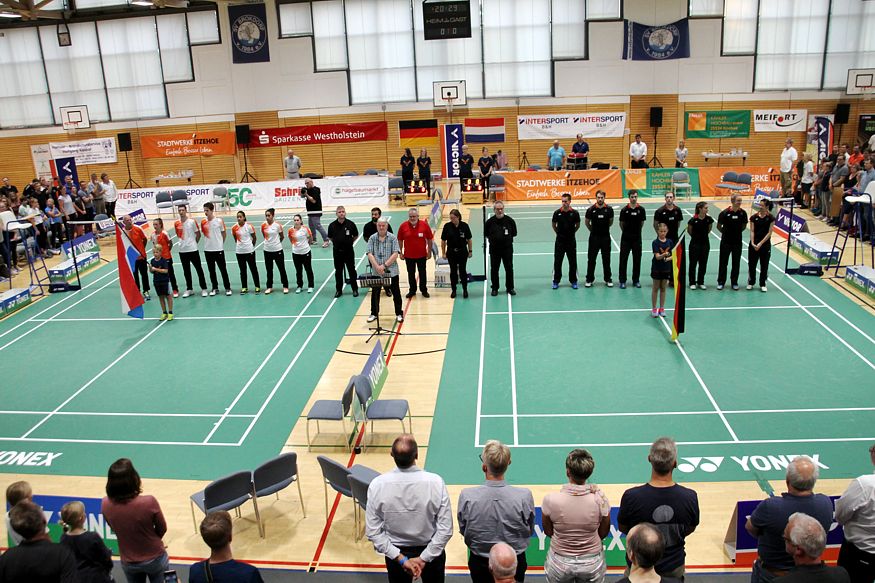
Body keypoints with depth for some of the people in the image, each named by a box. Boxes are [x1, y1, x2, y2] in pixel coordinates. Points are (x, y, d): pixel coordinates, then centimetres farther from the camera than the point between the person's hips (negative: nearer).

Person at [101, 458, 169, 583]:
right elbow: (162, 529, -12)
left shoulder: (105, 504, -20)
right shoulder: (149, 502, -31)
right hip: (154, 558, -3)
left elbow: (115, 527, 0)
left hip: (128, 562, 3)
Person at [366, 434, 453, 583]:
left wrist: (401, 558, -12)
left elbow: (373, 531, -16)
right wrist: (424, 558, -13)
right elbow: (446, 529, -21)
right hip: (431, 551, 0)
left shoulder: (377, 485, -23)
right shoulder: (435, 482, -25)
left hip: (396, 551, 1)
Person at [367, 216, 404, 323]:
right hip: (376, 272, 2)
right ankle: (374, 313, 26)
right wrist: (377, 267, -19)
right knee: (375, 293, 12)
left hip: (391, 271, -2)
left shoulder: (393, 238, -4)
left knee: (396, 293, 7)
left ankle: (399, 313, 20)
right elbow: (370, 254, -6)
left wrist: (384, 265, -19)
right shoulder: (372, 238, 1)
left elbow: (395, 254, -12)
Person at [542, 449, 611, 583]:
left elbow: (548, 532, -6)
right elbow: (603, 533, -5)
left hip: (559, 563, 0)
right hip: (592, 563, 1)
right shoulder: (600, 499, -21)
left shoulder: (550, 499, -23)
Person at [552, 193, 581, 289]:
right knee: (557, 261, 3)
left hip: (571, 240, 0)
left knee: (573, 261, 5)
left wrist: (571, 232, 10)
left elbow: (577, 225, 8)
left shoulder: (575, 213, -7)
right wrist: (558, 232, 9)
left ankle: (573, 281, 17)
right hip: (560, 240, 0)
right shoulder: (557, 212, -6)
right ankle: (556, 281, 13)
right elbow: (554, 224, 9)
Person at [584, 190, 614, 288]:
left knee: (606, 259, 8)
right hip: (594, 237, -1)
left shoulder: (609, 209, -4)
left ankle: (608, 279, 19)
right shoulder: (591, 210, -6)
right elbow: (587, 222, 8)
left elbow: (611, 222, 12)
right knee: (591, 259, 3)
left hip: (606, 237, 1)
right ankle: (589, 279, 13)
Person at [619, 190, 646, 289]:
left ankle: (636, 280, 19)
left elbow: (642, 223, 11)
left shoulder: (641, 209, -1)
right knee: (623, 259, 0)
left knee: (637, 259, 7)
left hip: (637, 238, 2)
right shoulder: (624, 210, -5)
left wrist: (637, 232, 13)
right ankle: (622, 281, 7)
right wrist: (626, 232, 11)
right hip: (626, 238, -1)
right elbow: (621, 224, 5)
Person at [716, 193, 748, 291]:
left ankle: (734, 282, 19)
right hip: (726, 241, -2)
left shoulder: (743, 213, -3)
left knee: (736, 263, 8)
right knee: (723, 262, 5)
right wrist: (726, 232, 7)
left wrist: (737, 232, 8)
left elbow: (744, 226, 12)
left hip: (737, 241, 2)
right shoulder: (725, 212, -12)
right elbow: (719, 226, 0)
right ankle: (721, 282, 15)